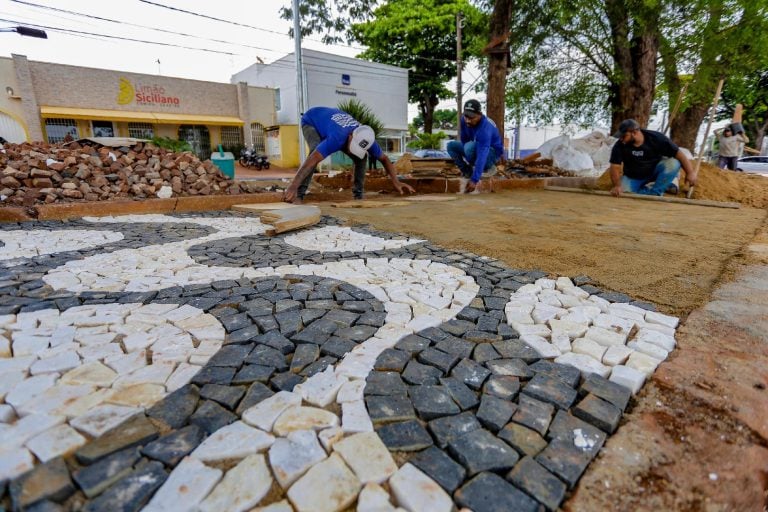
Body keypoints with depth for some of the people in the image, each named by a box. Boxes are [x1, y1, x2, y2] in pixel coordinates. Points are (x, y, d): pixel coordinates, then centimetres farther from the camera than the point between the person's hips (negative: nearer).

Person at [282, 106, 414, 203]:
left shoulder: (365, 140, -28)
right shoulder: (338, 138, -47)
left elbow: (385, 159, -13)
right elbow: (312, 160, -54)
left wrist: (396, 182, -22)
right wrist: (292, 187, -61)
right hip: (311, 121, -5)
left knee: (361, 157, -11)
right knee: (315, 150, -39)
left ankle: (358, 194, -1)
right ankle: (298, 195, -37)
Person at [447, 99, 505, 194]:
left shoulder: (485, 128, -35)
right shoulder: (464, 120, -15)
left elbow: (481, 156, -40)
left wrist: (474, 180, -44)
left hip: (492, 153, -7)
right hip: (476, 147, 7)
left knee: (470, 147, -36)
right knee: (451, 145, -10)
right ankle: (467, 171, -5)